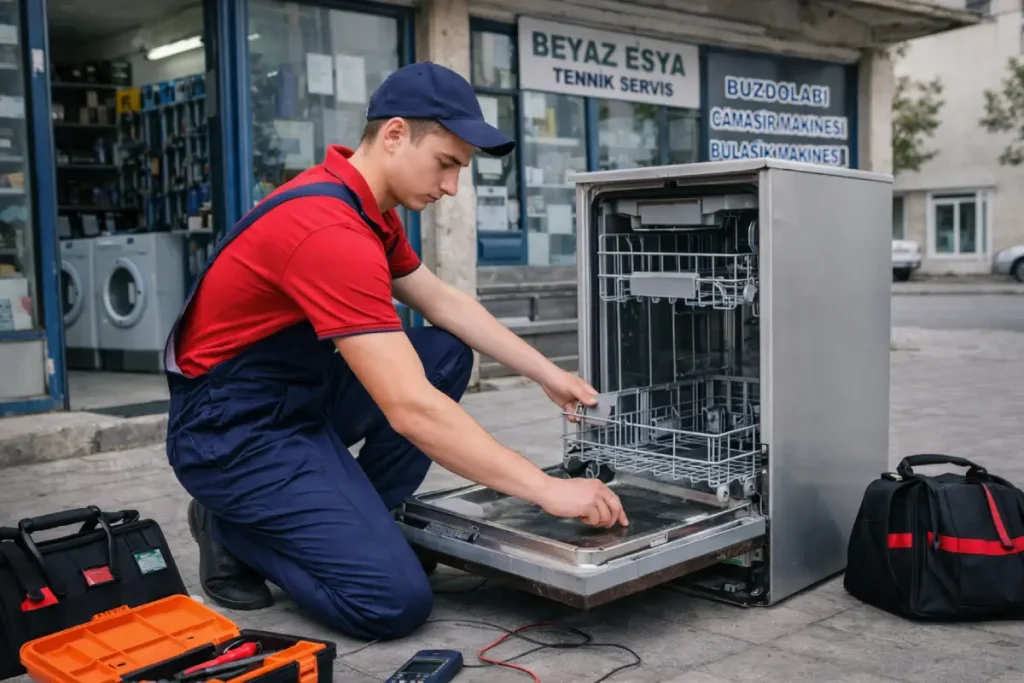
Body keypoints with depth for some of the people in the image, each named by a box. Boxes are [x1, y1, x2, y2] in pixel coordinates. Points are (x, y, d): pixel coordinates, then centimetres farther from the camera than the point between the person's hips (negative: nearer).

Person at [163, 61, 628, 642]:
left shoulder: (366, 204, 4)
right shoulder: (331, 232, -28)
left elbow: (445, 301, 13)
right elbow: (410, 409, -33)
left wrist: (550, 375, 8)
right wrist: (547, 489, -28)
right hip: (233, 429, -10)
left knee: (446, 355, 7)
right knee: (396, 601, -17)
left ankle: (355, 525, 10)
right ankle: (234, 531, 5)